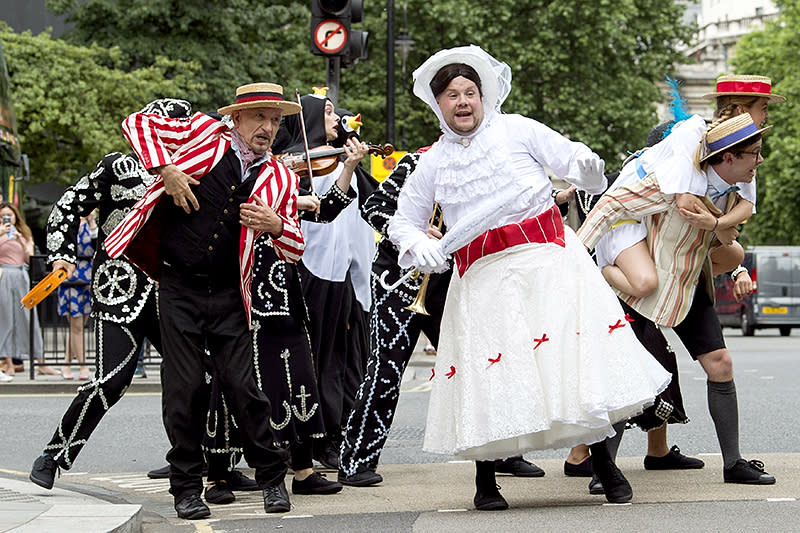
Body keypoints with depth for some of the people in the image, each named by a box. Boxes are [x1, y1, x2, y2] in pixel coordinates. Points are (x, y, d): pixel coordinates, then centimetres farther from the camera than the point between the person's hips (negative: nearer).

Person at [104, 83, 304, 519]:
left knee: (242, 385, -2)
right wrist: (166, 170, -12)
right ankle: (186, 487, 11)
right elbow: (137, 123, 1)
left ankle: (272, 478, 14)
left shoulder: (280, 179, 6)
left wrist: (275, 224, -15)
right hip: (179, 289, -1)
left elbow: (295, 251, 8)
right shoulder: (204, 133, 0)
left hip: (228, 295, 2)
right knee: (185, 388, -1)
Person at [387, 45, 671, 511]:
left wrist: (588, 167, -23)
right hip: (482, 275, 2)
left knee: (577, 355, -8)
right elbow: (404, 222, 18)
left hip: (545, 259, -1)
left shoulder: (516, 130, 5)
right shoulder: (433, 162, 11)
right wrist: (418, 245, -4)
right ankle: (485, 481, 11)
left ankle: (604, 464, 3)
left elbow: (574, 160, 1)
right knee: (488, 372, -3)